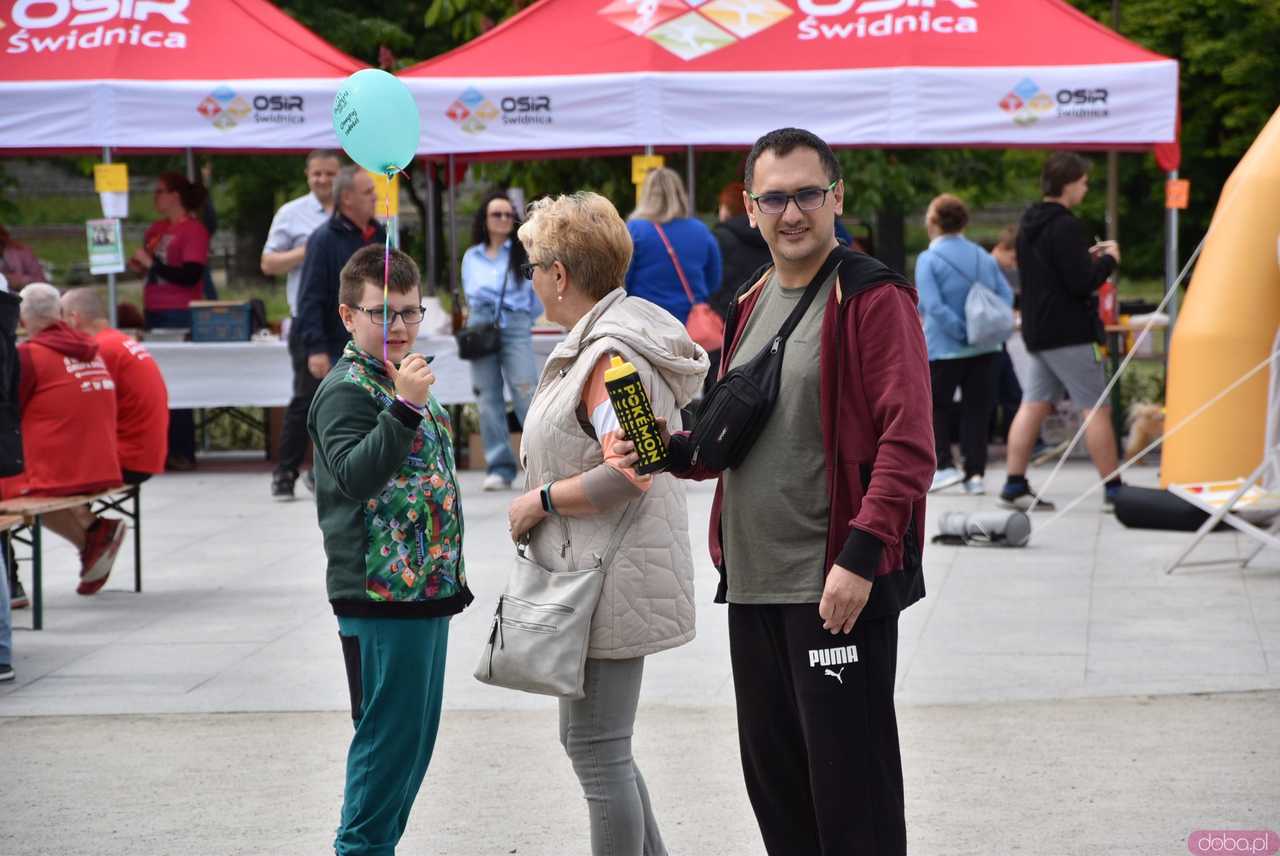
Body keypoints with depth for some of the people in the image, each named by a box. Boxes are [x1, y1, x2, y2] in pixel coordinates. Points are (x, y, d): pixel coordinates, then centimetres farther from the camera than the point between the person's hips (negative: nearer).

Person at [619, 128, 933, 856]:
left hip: (838, 585, -8)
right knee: (772, 771, 15)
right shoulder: (751, 305, 16)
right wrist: (675, 451, 4)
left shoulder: (873, 298, -9)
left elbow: (909, 443, -15)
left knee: (848, 777, -4)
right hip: (753, 582, 8)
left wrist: (860, 557, -22)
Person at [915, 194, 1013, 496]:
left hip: (944, 350, -4)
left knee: (935, 407, 13)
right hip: (987, 350, 4)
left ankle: (944, 465, 1)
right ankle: (975, 474, 8)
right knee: (977, 411, 11)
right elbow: (1006, 295, 3)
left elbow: (933, 306, -18)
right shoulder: (983, 257, 6)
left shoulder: (929, 259, -9)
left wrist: (963, 333, -14)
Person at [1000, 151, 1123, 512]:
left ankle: (1015, 485, 3)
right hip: (1069, 333, -9)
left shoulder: (1029, 224, 13)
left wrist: (1088, 256, 14)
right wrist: (1108, 260, -3)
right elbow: (1082, 283, -20)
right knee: (1096, 408, -3)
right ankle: (1114, 489, 0)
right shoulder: (1065, 227, -16)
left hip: (1038, 331, 9)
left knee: (1033, 404, 7)